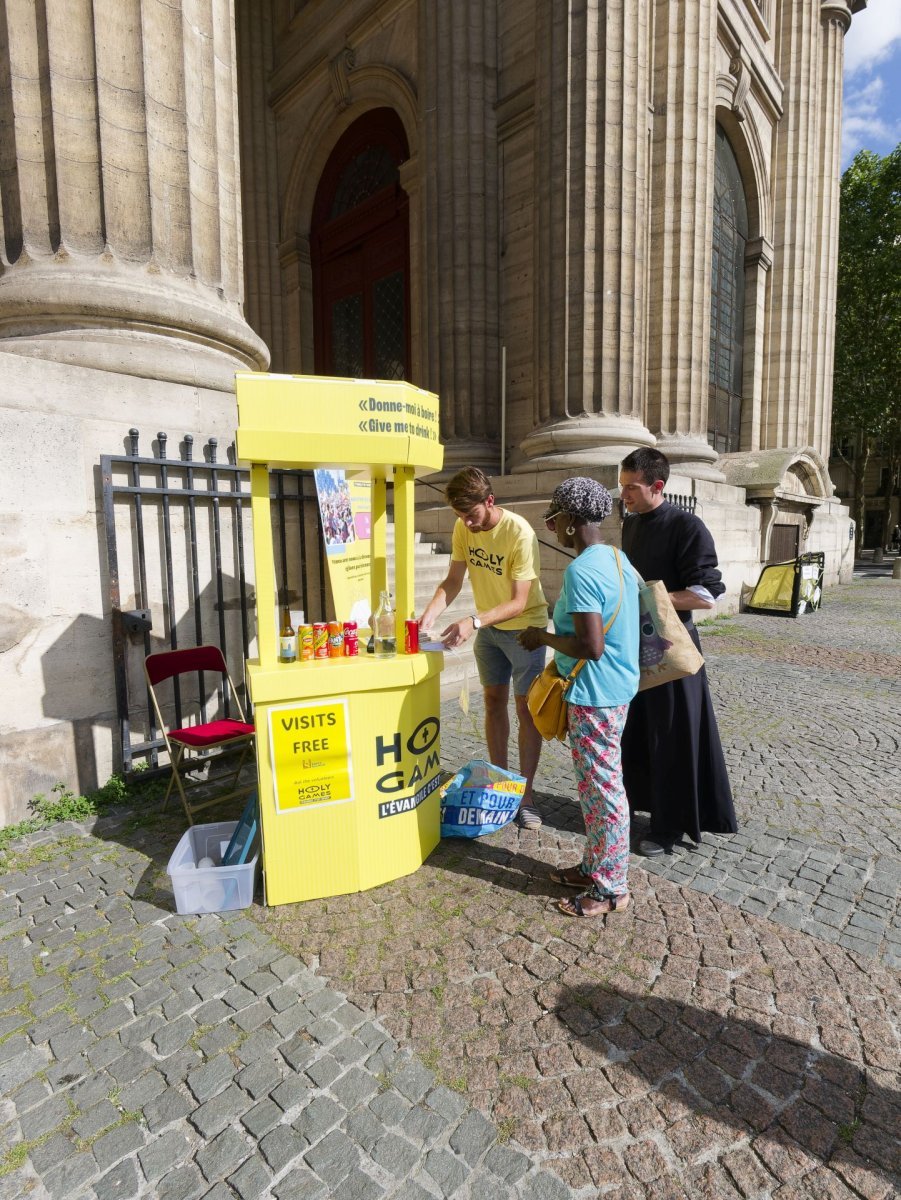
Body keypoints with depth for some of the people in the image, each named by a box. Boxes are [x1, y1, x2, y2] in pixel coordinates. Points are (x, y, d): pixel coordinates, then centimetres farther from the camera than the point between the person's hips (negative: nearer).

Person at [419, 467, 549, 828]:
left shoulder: (519, 533, -28)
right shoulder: (464, 527, -9)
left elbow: (519, 602, -29)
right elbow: (453, 580, -6)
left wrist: (473, 622, -41)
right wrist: (428, 615, -22)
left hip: (523, 626, -6)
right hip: (488, 626, 6)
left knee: (525, 707, 0)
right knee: (494, 701, 13)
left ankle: (526, 794, 11)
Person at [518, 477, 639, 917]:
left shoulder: (580, 571, -22)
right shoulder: (618, 558, 7)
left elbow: (591, 646, -27)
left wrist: (543, 637, -13)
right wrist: (564, 617, 15)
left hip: (595, 694, -10)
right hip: (616, 687, 10)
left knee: (600, 788, 4)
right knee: (597, 783, 20)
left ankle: (610, 888, 21)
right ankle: (595, 867, 36)